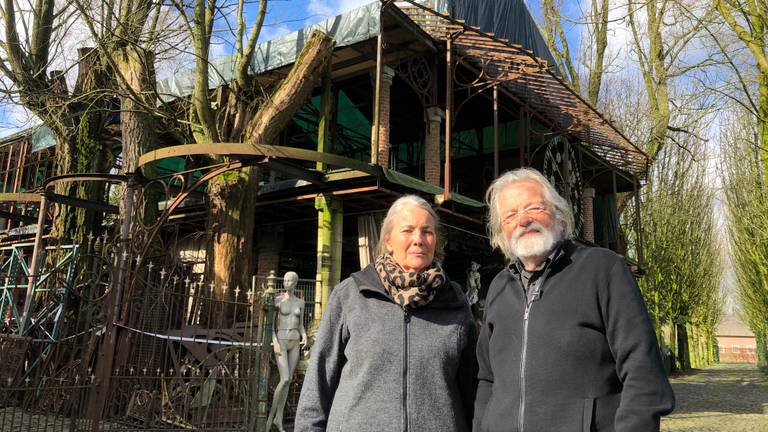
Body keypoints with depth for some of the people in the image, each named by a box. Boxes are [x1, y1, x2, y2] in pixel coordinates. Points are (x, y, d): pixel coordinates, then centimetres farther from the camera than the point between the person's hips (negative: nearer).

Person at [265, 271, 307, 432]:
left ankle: (279, 419, 13)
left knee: (288, 381, 4)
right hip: (280, 342, -4)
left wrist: (304, 337, -7)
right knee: (285, 380, -17)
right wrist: (275, 342, -16)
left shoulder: (300, 302, 11)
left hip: (295, 343, 5)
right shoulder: (277, 300, -2)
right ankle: (271, 414, 2)